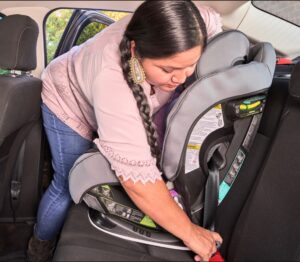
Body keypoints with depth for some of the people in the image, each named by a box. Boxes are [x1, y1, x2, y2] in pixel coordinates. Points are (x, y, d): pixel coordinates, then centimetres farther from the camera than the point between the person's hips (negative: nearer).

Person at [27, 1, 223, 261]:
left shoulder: (184, 30, -33)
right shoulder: (112, 79, -48)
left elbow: (214, 22, -5)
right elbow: (137, 177, -46)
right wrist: (189, 232, -37)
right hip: (70, 100, -5)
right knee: (70, 185, -2)